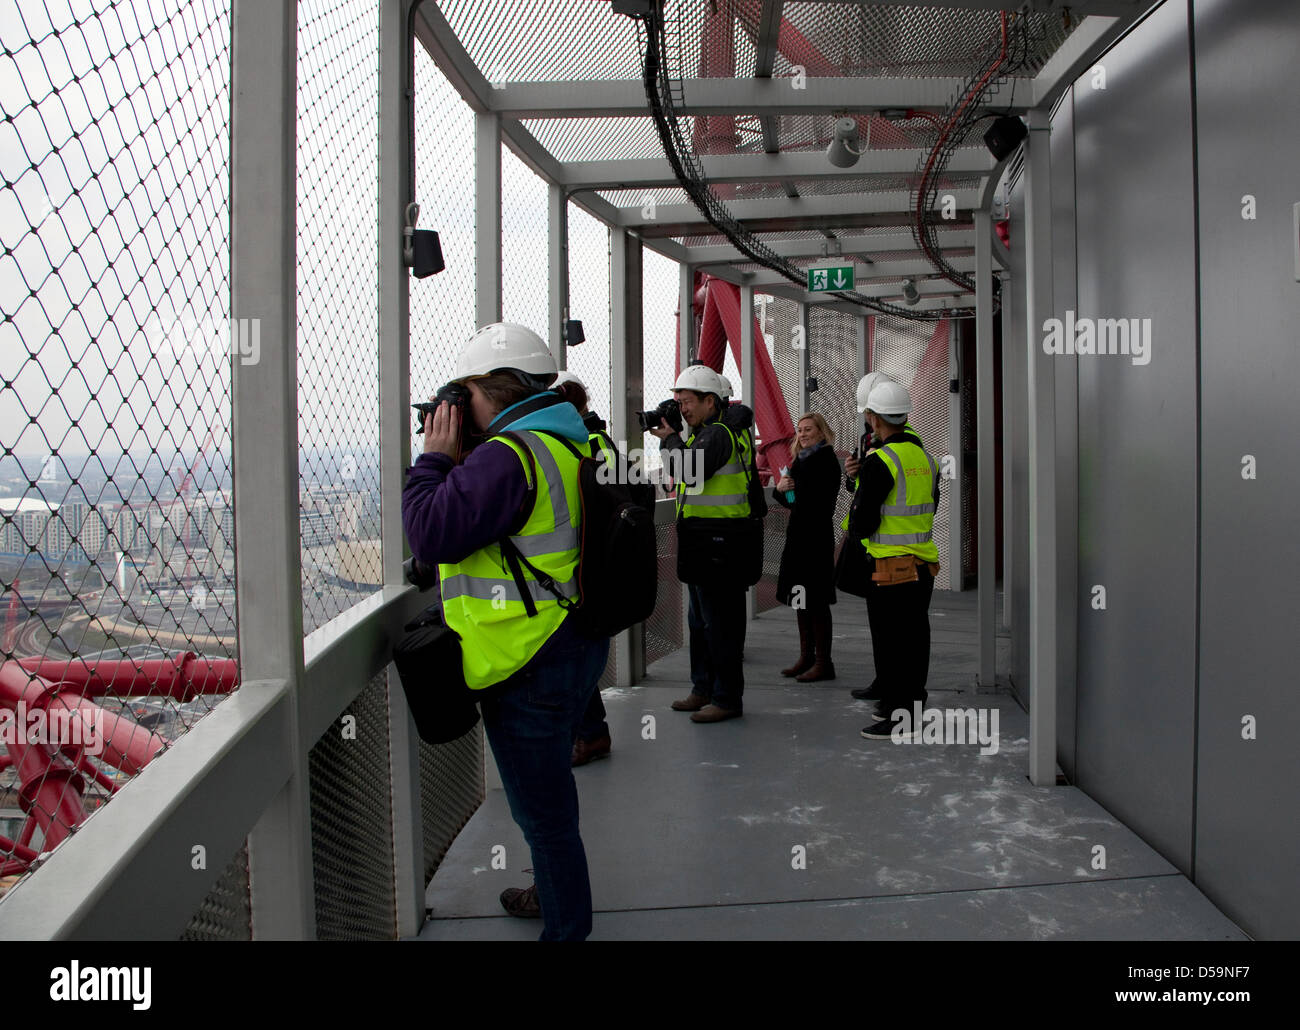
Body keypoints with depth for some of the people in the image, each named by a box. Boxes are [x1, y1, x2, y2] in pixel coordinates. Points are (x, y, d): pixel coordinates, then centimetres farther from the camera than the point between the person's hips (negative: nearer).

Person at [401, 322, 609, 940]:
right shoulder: (568, 444, 10)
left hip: (530, 666, -11)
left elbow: (430, 535, -24)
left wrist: (436, 456, -10)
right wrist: (458, 455, 11)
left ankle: (565, 926, 19)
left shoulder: (507, 456, -22)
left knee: (542, 805, 4)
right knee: (550, 790, 28)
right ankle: (556, 894, 47)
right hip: (577, 645, 11)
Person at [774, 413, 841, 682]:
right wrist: (780, 488, -1)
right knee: (801, 599, 13)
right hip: (798, 537, 9)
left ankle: (823, 663, 1)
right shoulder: (801, 460, 15)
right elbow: (791, 501, 16)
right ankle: (806, 657, 22)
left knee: (816, 601, -5)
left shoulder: (827, 460, -10)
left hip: (816, 538, -9)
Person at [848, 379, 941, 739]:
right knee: (915, 638, 15)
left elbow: (862, 523, -16)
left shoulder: (879, 462, -16)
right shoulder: (925, 457, 9)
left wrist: (856, 528, 5)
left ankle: (898, 719, 4)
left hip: (889, 568, -8)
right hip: (924, 565, 8)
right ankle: (911, 702, 27)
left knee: (890, 642, -1)